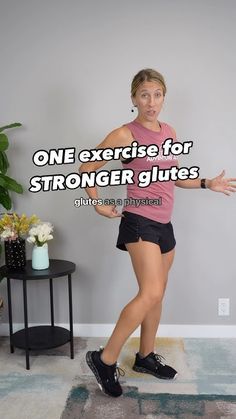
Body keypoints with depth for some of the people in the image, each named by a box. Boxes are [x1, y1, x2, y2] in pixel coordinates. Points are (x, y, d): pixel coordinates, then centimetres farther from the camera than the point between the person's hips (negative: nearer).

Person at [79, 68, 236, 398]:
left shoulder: (170, 132, 12)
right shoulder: (125, 135, -8)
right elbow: (86, 169, -2)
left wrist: (207, 183, 13)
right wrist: (99, 205, -8)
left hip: (164, 224, 7)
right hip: (140, 222, -7)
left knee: (157, 295, 14)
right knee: (150, 294, -18)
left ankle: (146, 356, 30)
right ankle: (105, 359, -5)